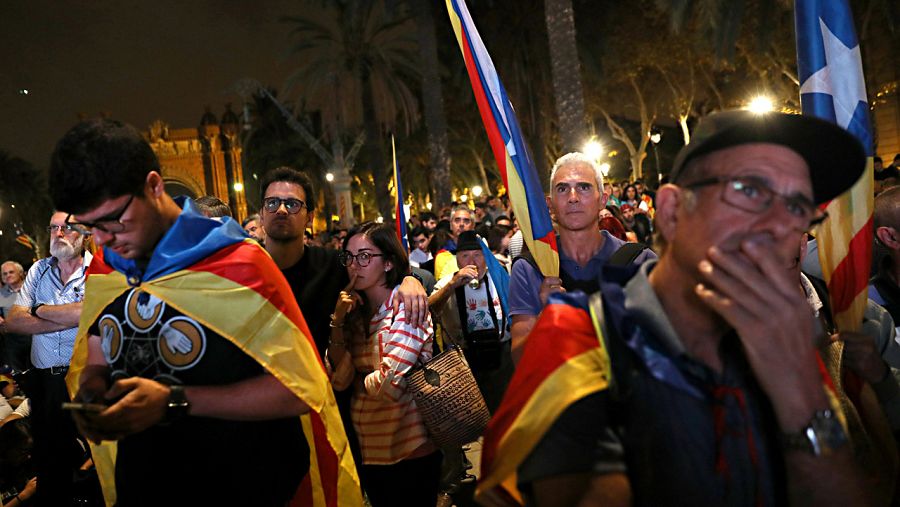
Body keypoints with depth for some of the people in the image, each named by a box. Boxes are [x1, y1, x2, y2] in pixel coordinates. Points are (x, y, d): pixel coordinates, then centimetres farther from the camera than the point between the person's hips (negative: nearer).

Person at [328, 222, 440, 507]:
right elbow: (338, 380, -4)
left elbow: (389, 386, -23)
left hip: (411, 450, -7)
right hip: (369, 451, 7)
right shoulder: (358, 312, 5)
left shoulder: (407, 305, -16)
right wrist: (338, 322, -12)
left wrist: (359, 379, -3)